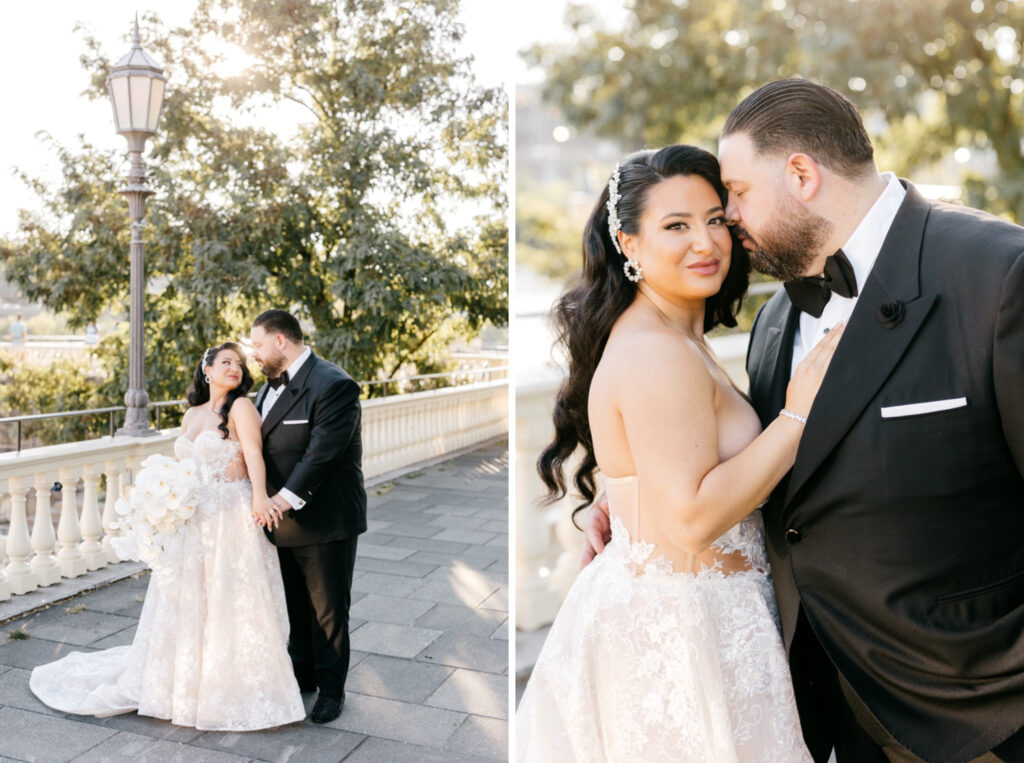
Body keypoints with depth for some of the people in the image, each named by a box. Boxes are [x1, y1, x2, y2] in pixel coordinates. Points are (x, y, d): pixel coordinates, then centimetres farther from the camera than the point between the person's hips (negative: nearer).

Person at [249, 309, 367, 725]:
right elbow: (259, 444, 9)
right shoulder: (271, 385, 9)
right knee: (296, 607, 21)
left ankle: (331, 688, 25)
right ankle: (303, 674, 39)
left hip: (325, 522, -8)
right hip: (284, 519, 8)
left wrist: (286, 499, -23)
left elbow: (322, 452, -24)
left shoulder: (333, 385, -19)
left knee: (328, 611, 8)